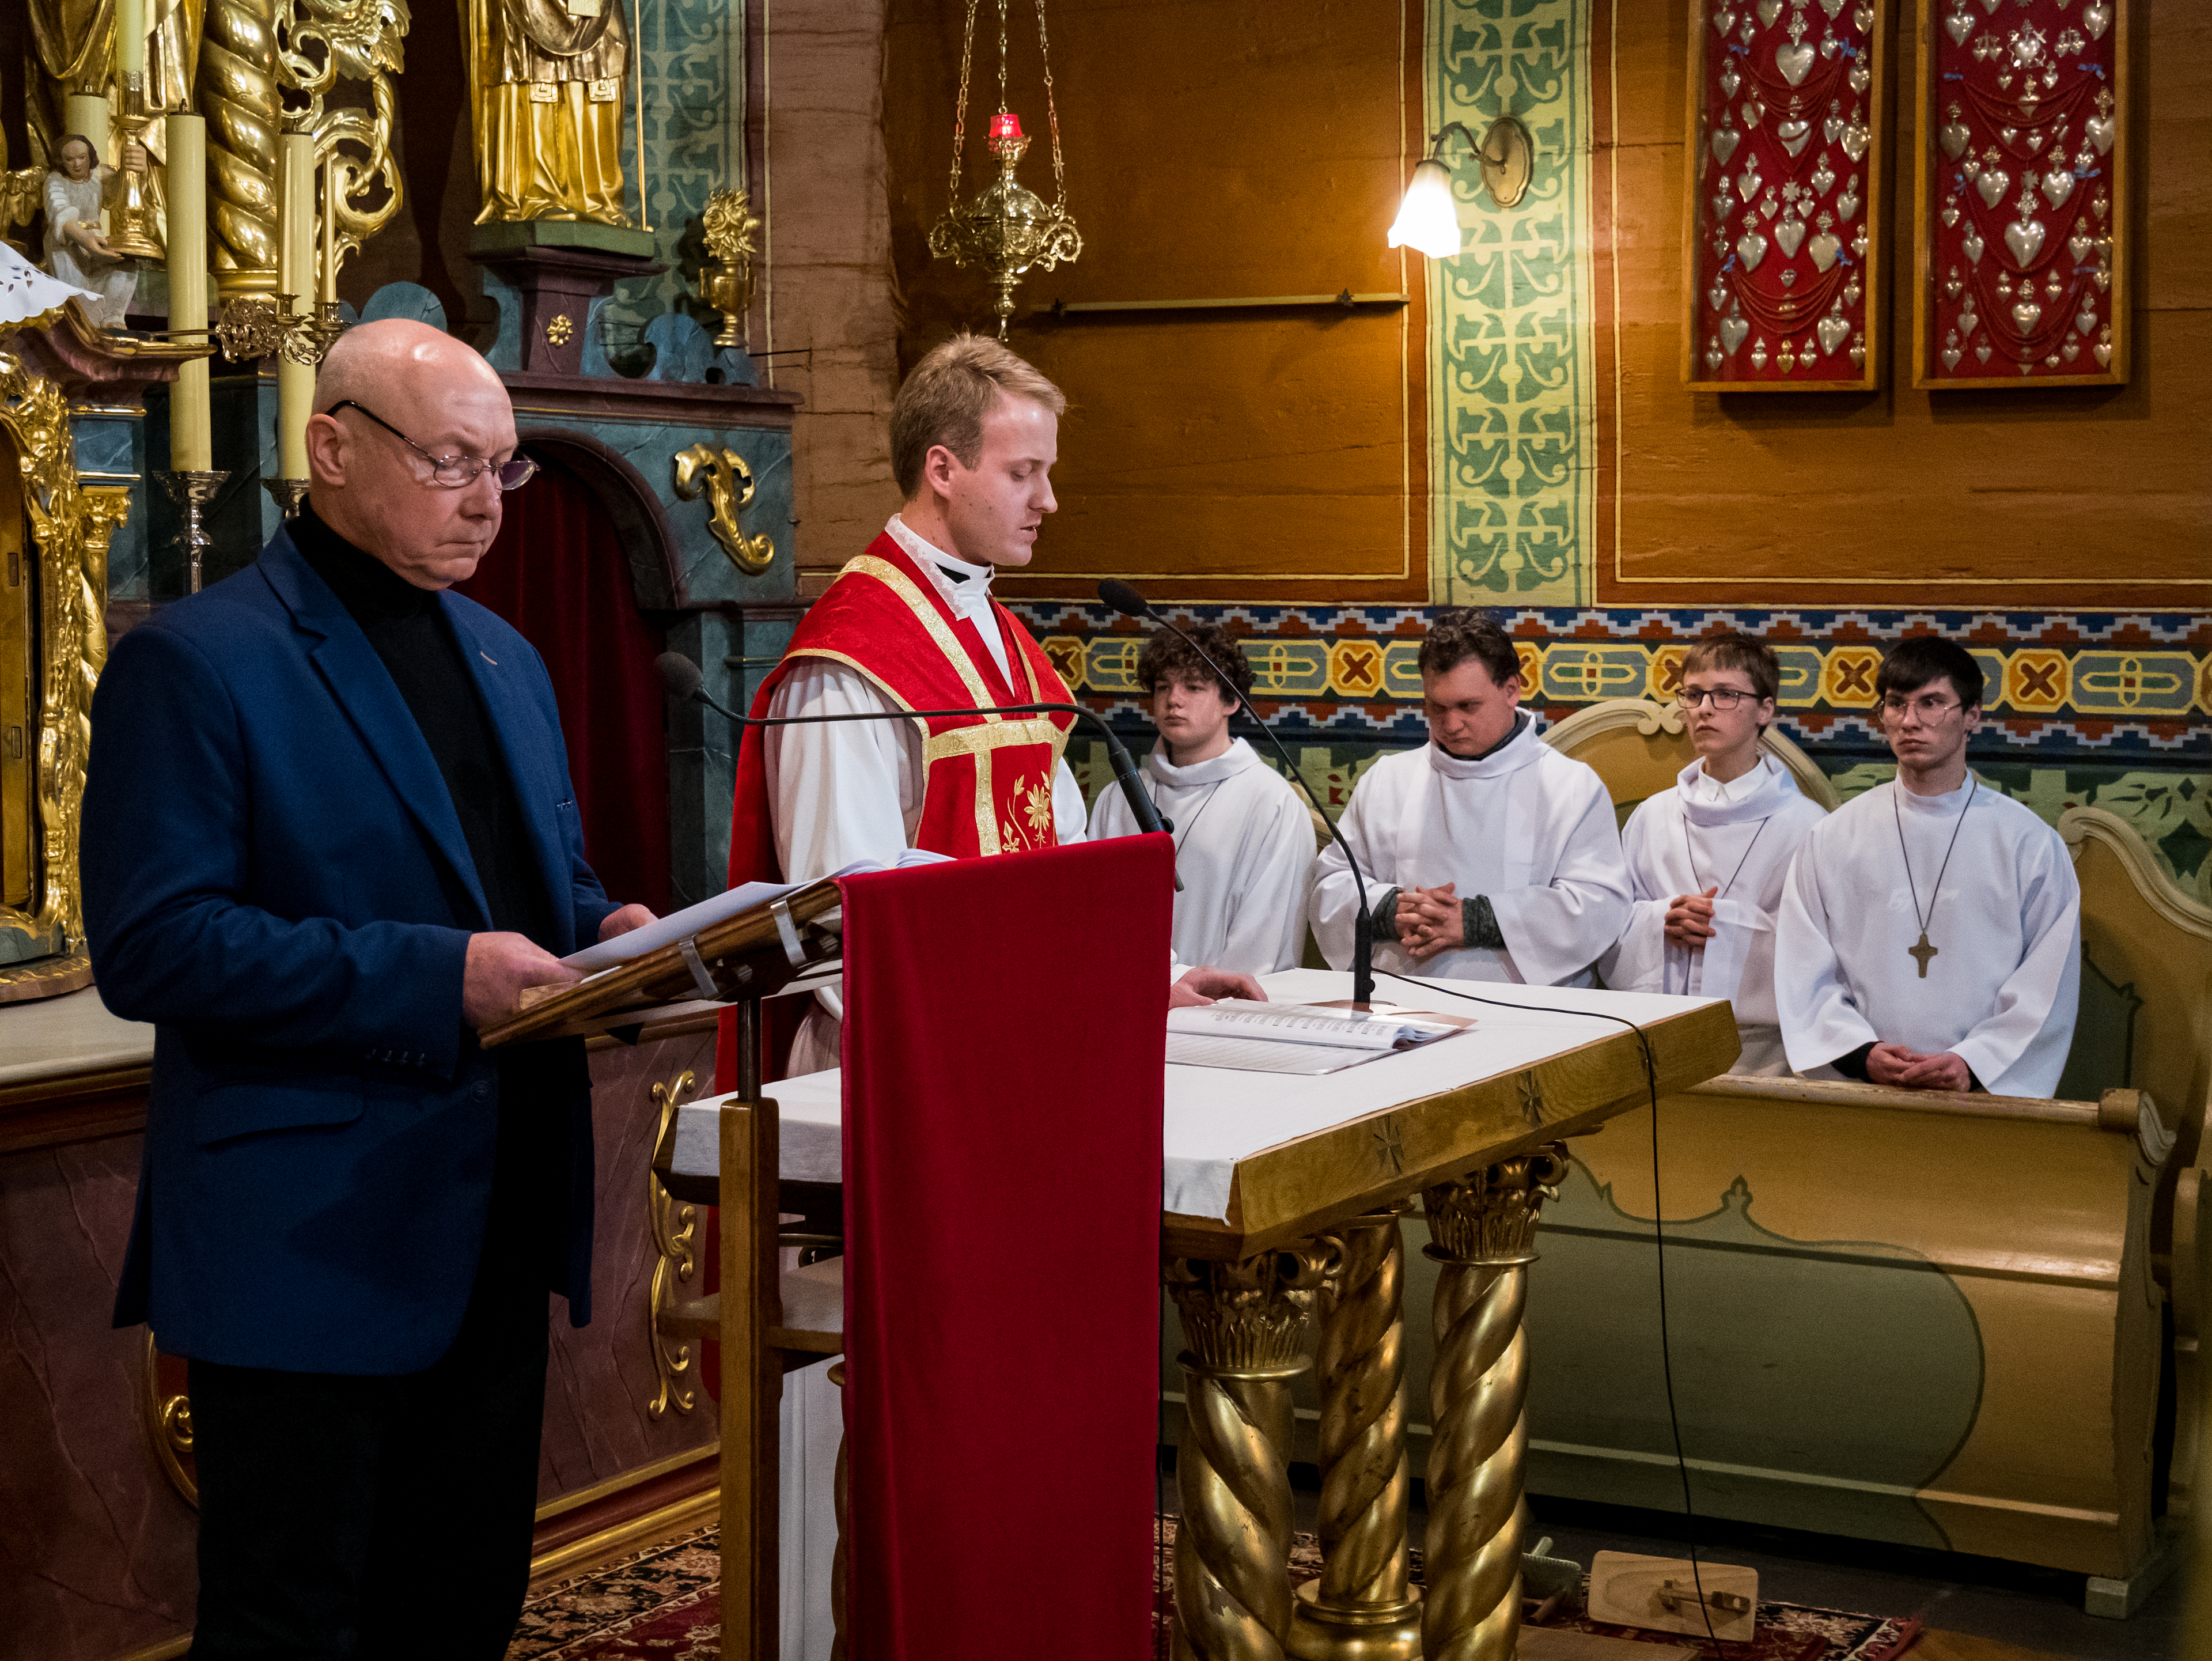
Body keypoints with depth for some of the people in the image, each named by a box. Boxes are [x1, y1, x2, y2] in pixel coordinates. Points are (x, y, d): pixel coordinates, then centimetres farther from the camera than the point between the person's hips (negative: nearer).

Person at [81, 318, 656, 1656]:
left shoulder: (507, 659, 16)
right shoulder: (197, 663, -10)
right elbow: (150, 945, -17)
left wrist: (607, 933, 0)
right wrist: (434, 977, -23)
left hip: (498, 1227, 8)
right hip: (313, 1241, -7)